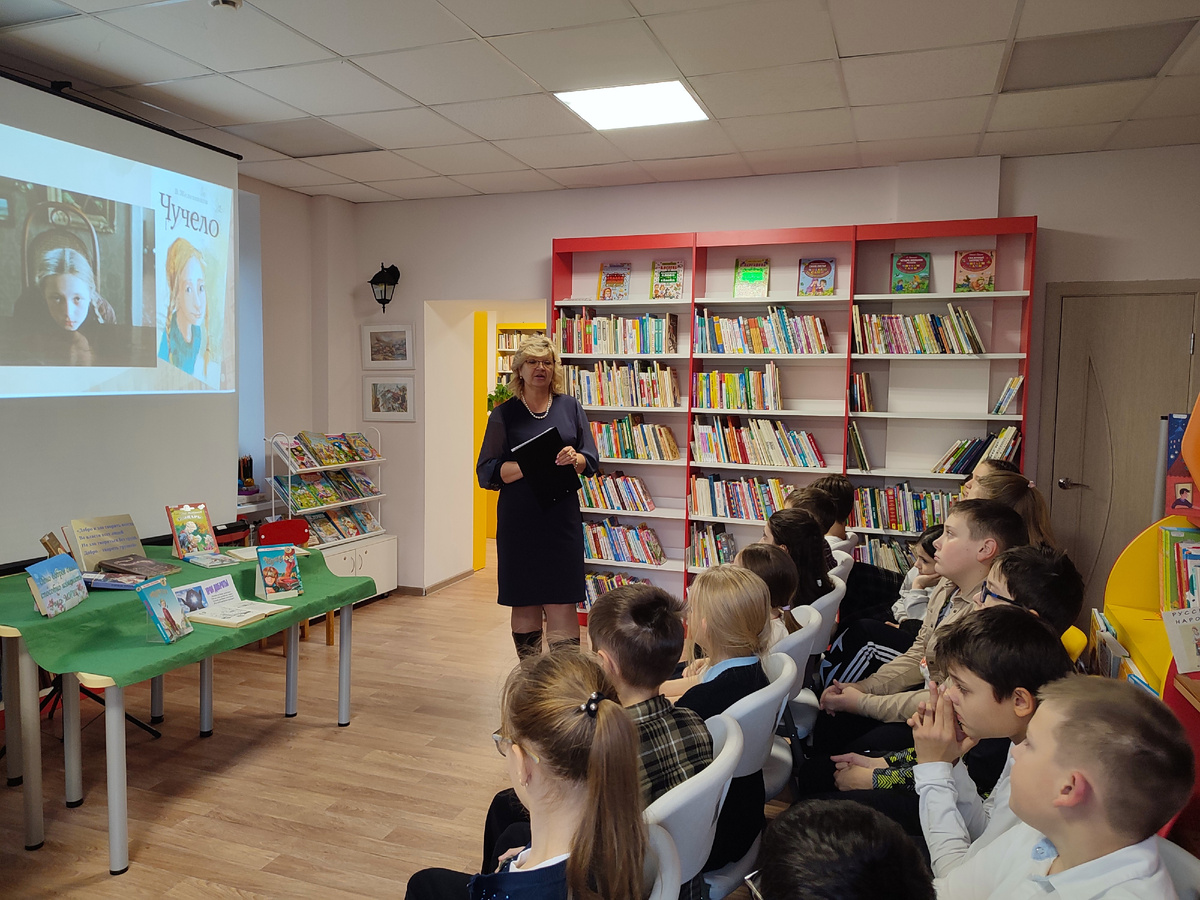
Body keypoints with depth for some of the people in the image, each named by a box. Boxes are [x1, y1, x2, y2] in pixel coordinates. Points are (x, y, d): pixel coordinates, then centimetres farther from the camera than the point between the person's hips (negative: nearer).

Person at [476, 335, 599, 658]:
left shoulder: (570, 407, 8)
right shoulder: (504, 414, 3)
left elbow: (591, 460, 8)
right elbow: (487, 471, -2)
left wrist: (574, 459, -15)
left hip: (562, 517, 1)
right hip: (518, 520, 0)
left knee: (562, 601, -3)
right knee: (523, 602, 8)